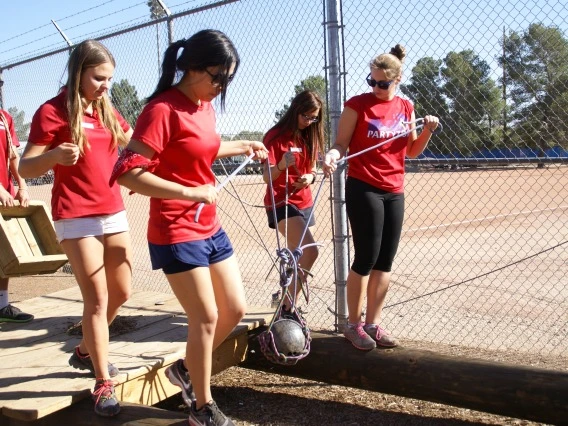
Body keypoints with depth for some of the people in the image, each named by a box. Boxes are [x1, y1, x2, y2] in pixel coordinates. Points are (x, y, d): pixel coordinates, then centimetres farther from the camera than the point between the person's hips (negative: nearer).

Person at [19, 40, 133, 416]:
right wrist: (54, 155, -33)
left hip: (113, 212, 7)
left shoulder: (108, 111, 10)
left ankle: (86, 351, 36)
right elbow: (26, 168, -13)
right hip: (76, 218, -7)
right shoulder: (53, 111, -10)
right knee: (97, 299, -7)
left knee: (122, 292, 13)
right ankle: (103, 384, 5)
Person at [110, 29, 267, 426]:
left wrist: (243, 146, 19)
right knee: (206, 317, -1)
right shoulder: (162, 109, -18)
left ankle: (186, 368, 35)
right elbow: (128, 172, -25)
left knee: (236, 309, 12)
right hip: (176, 233, -8)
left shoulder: (205, 106, 6)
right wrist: (189, 192, -26)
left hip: (211, 228, 8)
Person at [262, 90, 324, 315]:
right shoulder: (275, 136, -13)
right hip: (281, 202, -8)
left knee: (298, 256, 12)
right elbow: (267, 177, -18)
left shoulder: (310, 136, 8)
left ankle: (286, 299, 29)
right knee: (310, 251, -23)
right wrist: (281, 166, -39)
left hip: (304, 203, 8)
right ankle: (287, 306, -13)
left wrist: (311, 177, -9)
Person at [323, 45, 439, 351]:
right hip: (363, 189, -5)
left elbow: (411, 152, 14)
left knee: (385, 261, 7)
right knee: (367, 258, -6)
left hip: (394, 192, 6)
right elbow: (342, 143, -5)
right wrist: (333, 154, -27)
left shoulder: (405, 107, 9)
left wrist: (427, 132, -3)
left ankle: (372, 324, 18)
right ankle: (353, 325, 9)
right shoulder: (358, 104, -5)